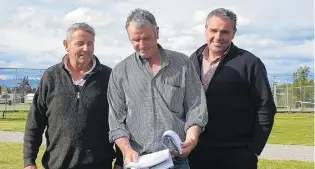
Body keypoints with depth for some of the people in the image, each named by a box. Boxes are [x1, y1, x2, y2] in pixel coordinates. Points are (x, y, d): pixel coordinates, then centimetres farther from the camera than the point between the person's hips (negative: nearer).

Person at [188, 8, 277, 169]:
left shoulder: (249, 63, -6)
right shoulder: (193, 60, 8)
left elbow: (265, 109, -6)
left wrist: (253, 150, -10)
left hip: (237, 155, -4)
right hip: (196, 152, 4)